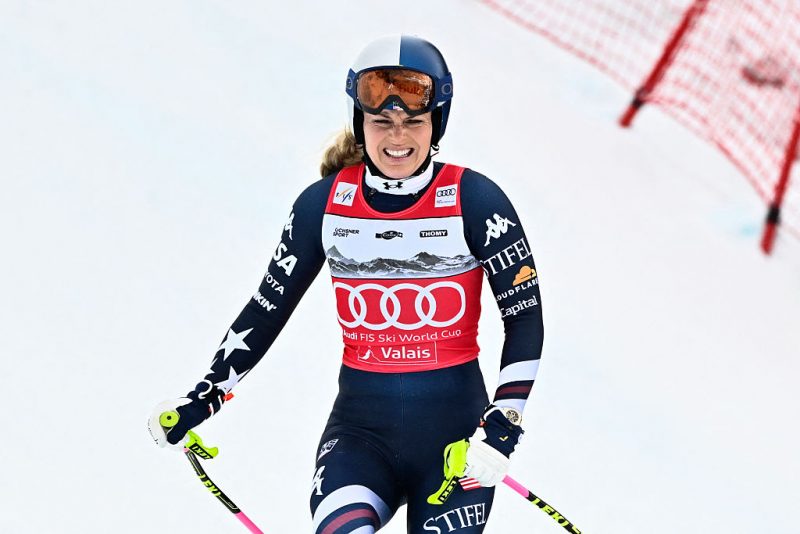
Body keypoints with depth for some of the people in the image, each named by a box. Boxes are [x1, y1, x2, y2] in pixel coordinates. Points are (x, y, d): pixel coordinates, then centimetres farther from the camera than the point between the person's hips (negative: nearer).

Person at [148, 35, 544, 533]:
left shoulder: (473, 200, -6)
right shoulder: (324, 204, 1)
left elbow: (526, 315, -4)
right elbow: (269, 307, 11)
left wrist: (502, 428, -12)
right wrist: (201, 401, 10)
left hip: (454, 433, -1)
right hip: (361, 428, 1)